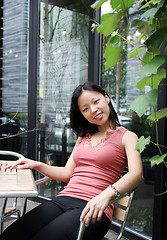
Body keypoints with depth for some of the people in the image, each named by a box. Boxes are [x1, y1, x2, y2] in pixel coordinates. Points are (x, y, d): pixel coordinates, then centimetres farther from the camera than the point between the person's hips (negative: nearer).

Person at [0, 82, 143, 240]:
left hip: (93, 209, -5)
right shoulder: (83, 137, 26)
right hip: (62, 200, 5)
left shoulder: (126, 137, 5)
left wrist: (107, 194, -30)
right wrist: (37, 165, 10)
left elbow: (136, 174, -12)